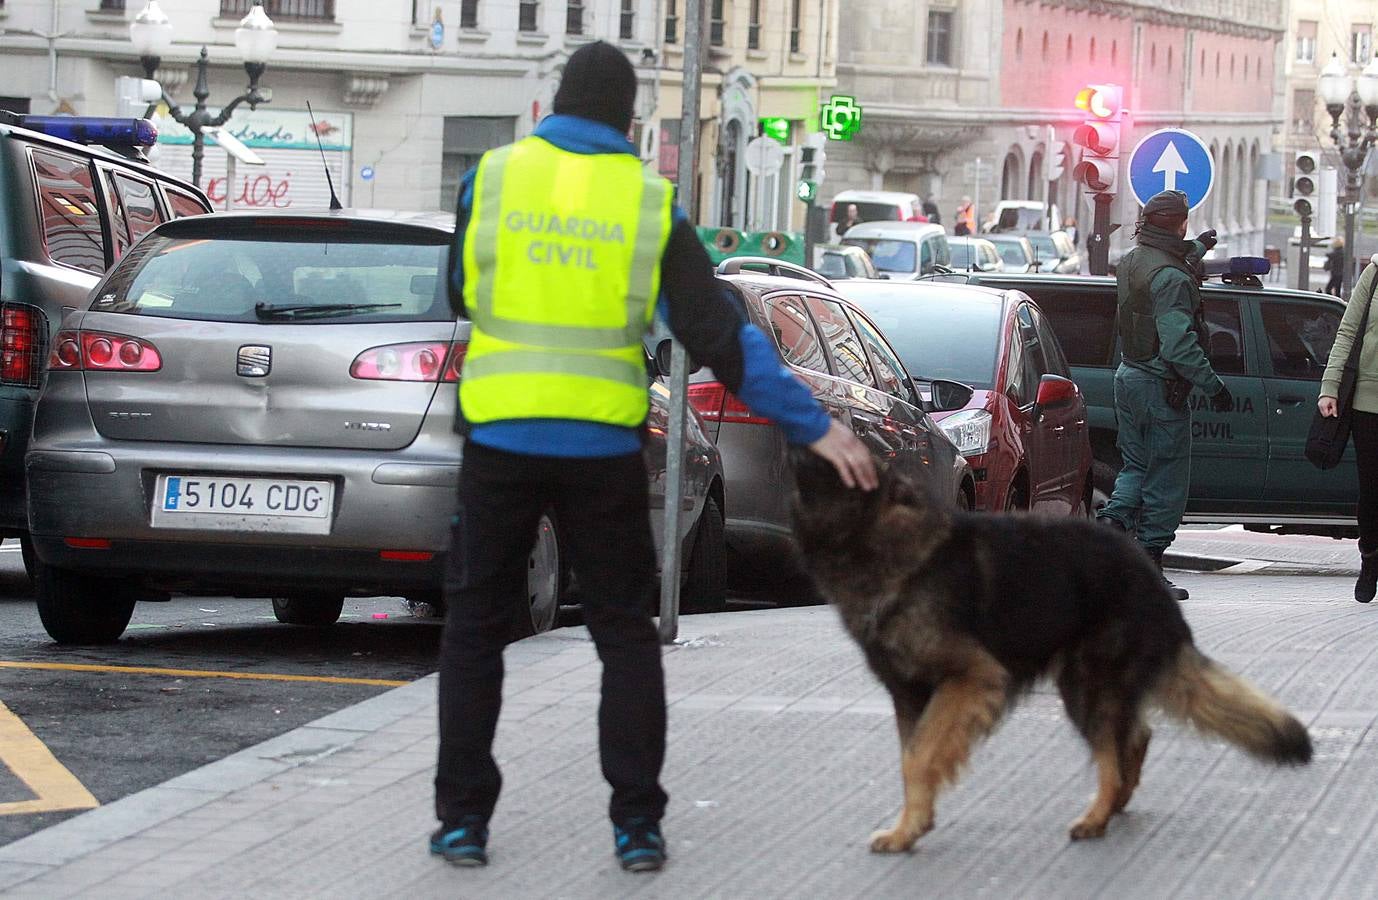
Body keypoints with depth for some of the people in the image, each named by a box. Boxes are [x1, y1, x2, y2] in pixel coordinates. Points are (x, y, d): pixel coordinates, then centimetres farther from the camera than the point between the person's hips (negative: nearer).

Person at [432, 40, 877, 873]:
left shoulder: (492, 177, 0)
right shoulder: (650, 203, 0)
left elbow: (461, 294, 13)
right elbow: (721, 334, -3)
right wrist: (814, 426, 0)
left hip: (501, 436, 0)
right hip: (603, 445, 0)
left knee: (476, 625, 11)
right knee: (625, 630, 12)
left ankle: (464, 818, 8)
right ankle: (637, 822, 6)